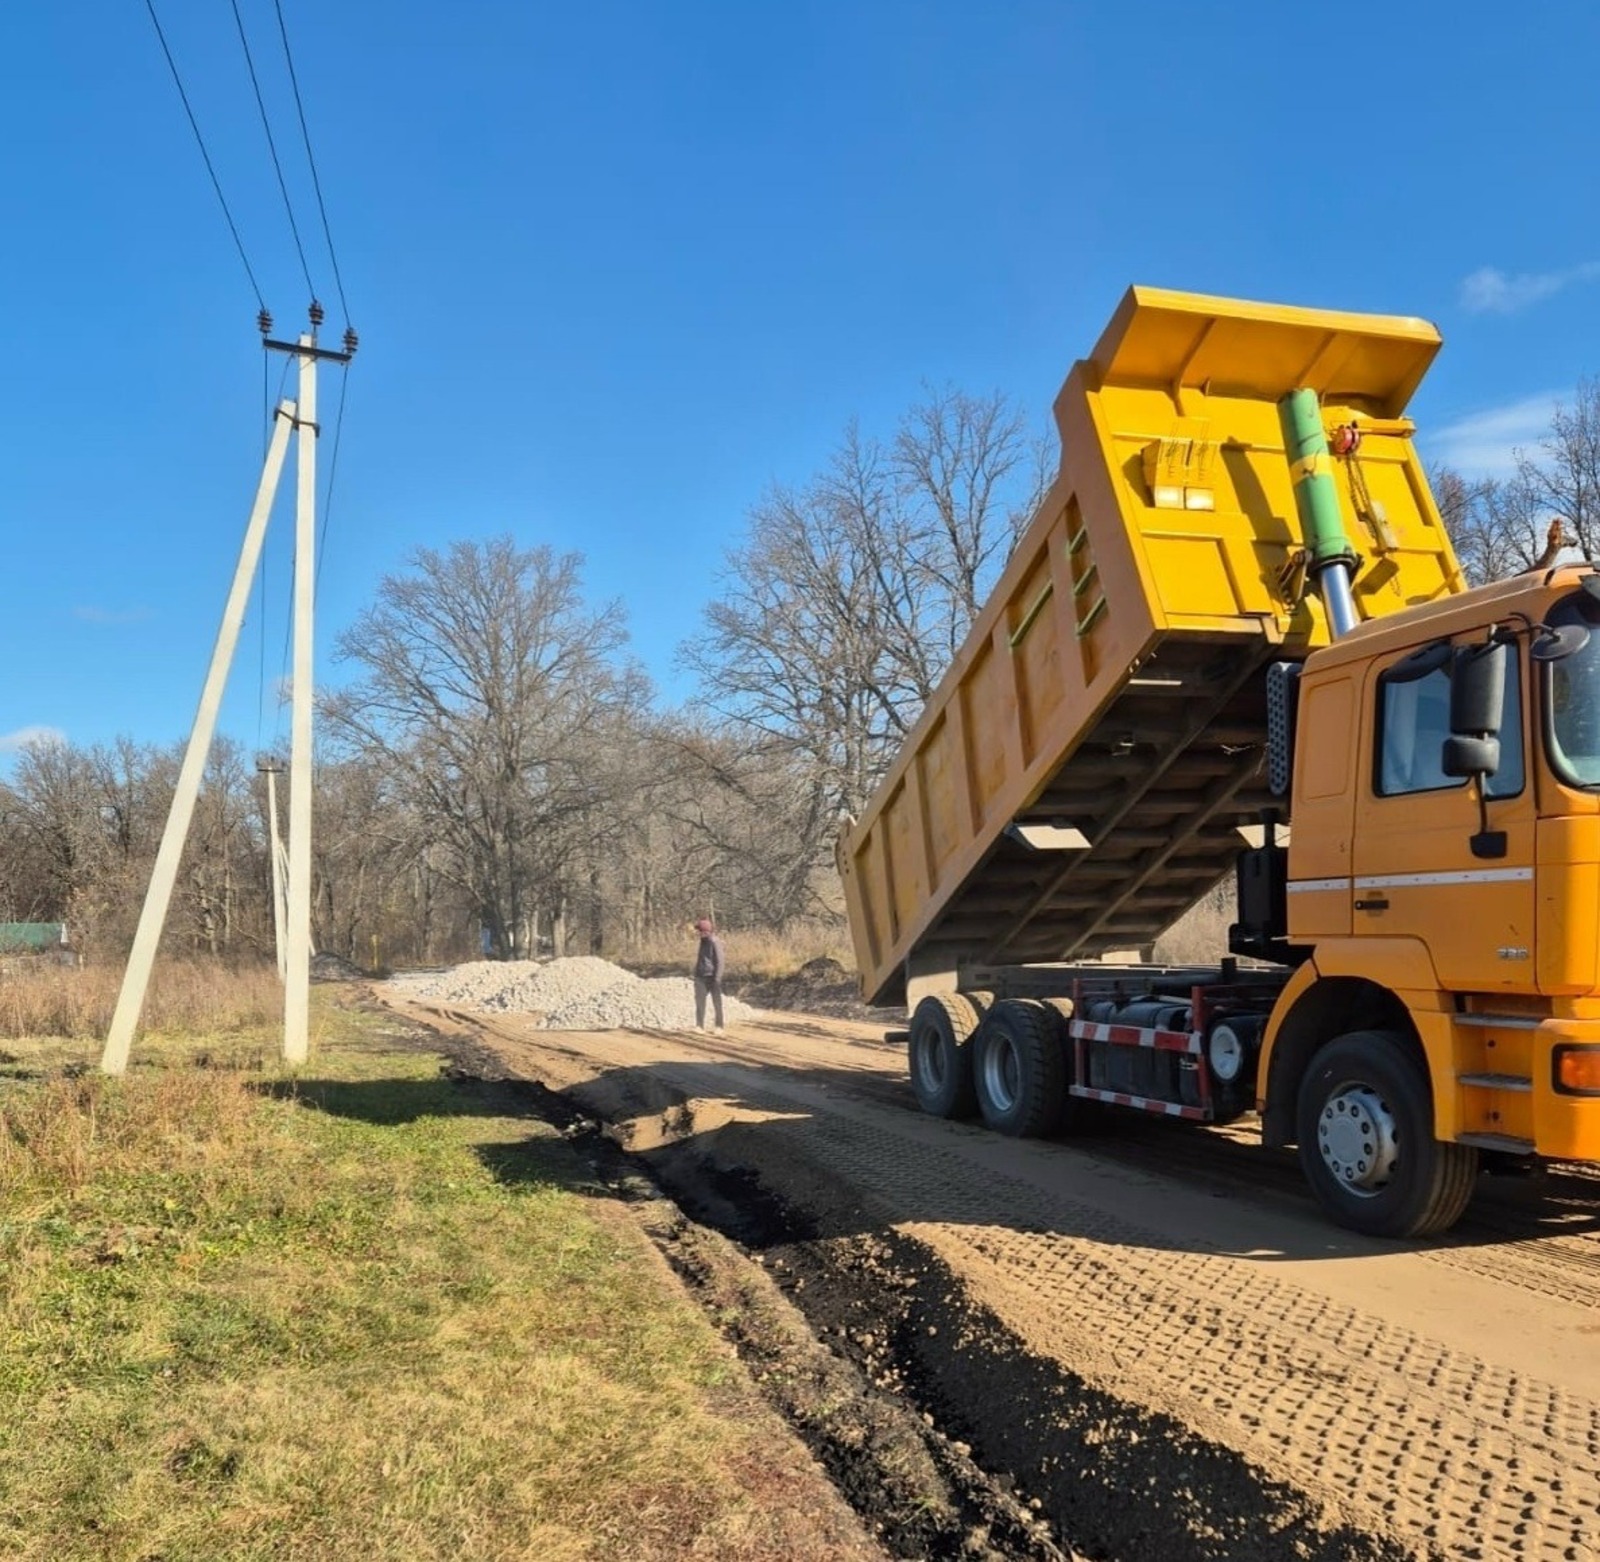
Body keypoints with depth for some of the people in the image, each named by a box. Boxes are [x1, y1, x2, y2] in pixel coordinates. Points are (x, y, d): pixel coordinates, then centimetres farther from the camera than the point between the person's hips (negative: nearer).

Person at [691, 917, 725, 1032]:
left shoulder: (715, 942, -13)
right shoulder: (703, 940, 9)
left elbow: (719, 961, -14)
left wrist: (717, 979, -17)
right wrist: (695, 974, 17)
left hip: (712, 976, -6)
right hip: (701, 976, 6)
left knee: (717, 1002, 4)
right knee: (699, 1001, -2)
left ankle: (719, 1027, 12)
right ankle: (699, 1026, 0)